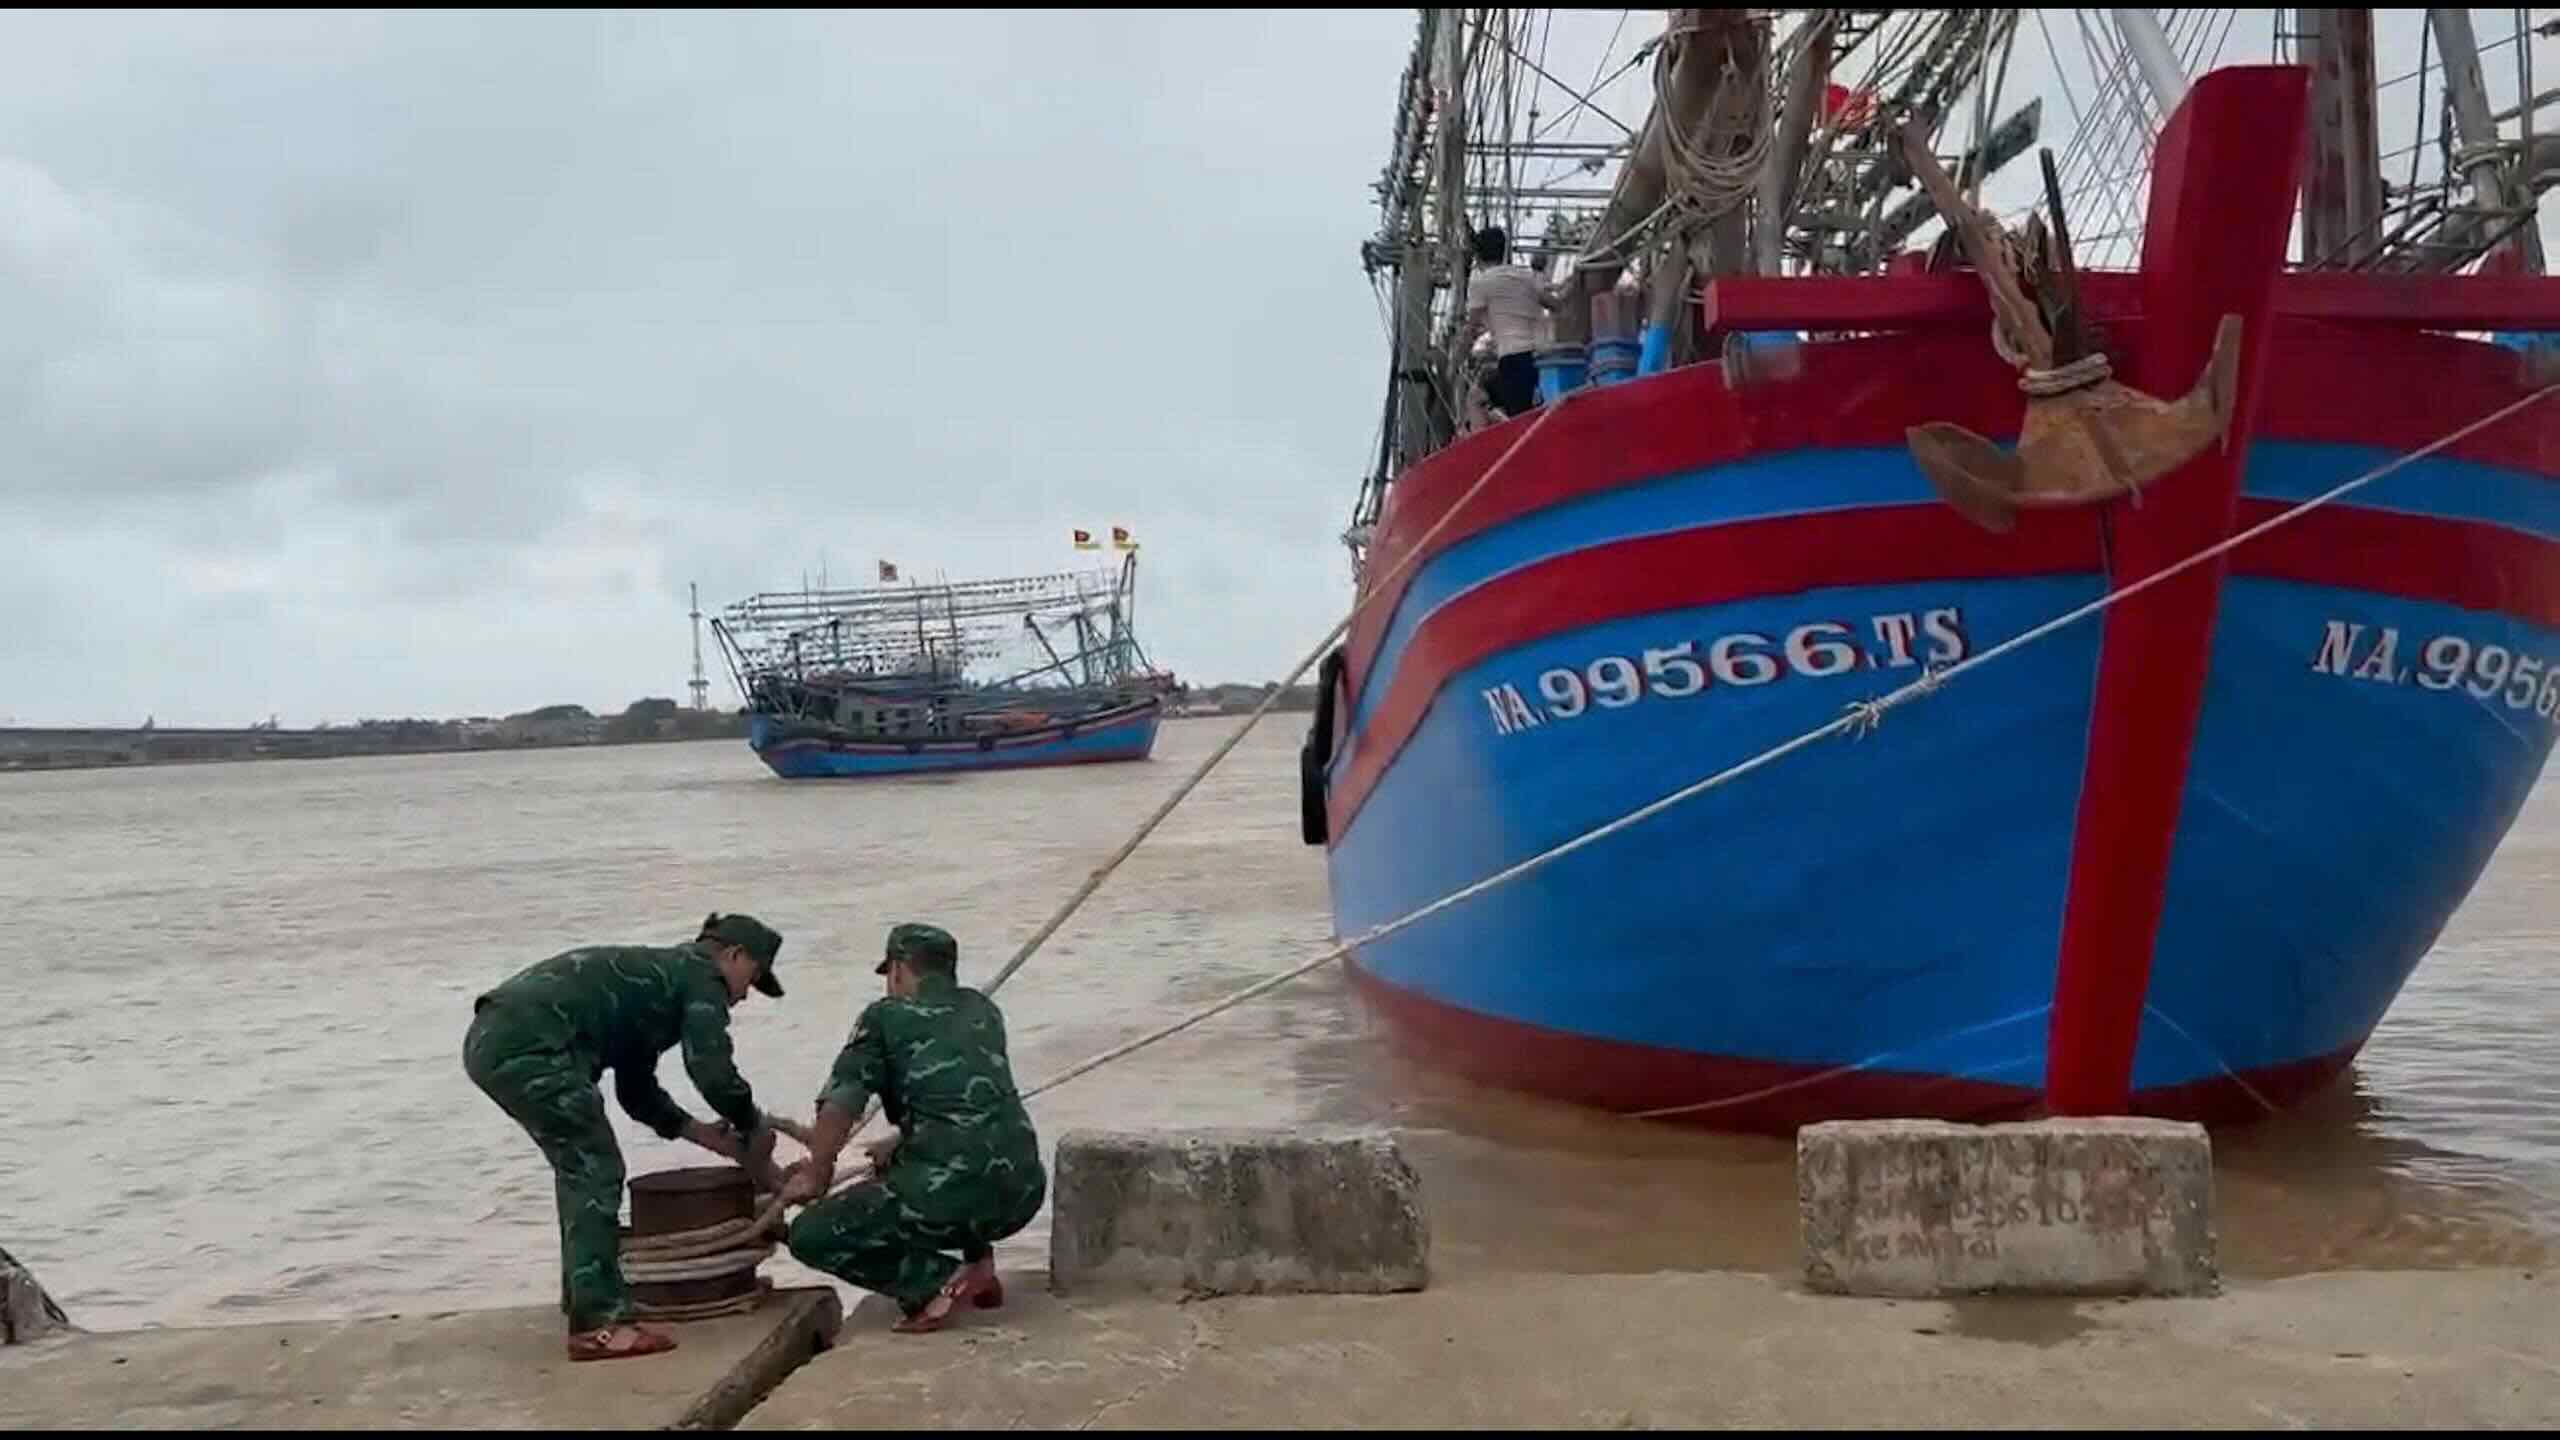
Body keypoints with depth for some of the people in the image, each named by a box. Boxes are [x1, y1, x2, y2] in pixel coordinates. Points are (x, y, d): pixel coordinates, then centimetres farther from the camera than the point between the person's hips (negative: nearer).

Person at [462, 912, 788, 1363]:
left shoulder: (656, 974, 30)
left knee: (580, 1167, 23)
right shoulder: (701, 978, 3)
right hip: (530, 1046, -10)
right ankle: (598, 1323, -5)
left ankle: (583, 1292, 34)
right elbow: (715, 1074, -11)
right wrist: (755, 1129, 7)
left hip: (491, 1040, 10)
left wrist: (714, 1138, 31)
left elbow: (638, 1092, 33)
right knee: (597, 1173, -4)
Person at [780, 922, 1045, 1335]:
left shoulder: (885, 1016, 6)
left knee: (810, 1236, 9)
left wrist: (816, 1174, 10)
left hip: (952, 1192, -7)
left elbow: (839, 1106, -5)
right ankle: (977, 1262, 21)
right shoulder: (983, 1011, 22)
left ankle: (938, 1280, -3)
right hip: (1023, 1191, 7)